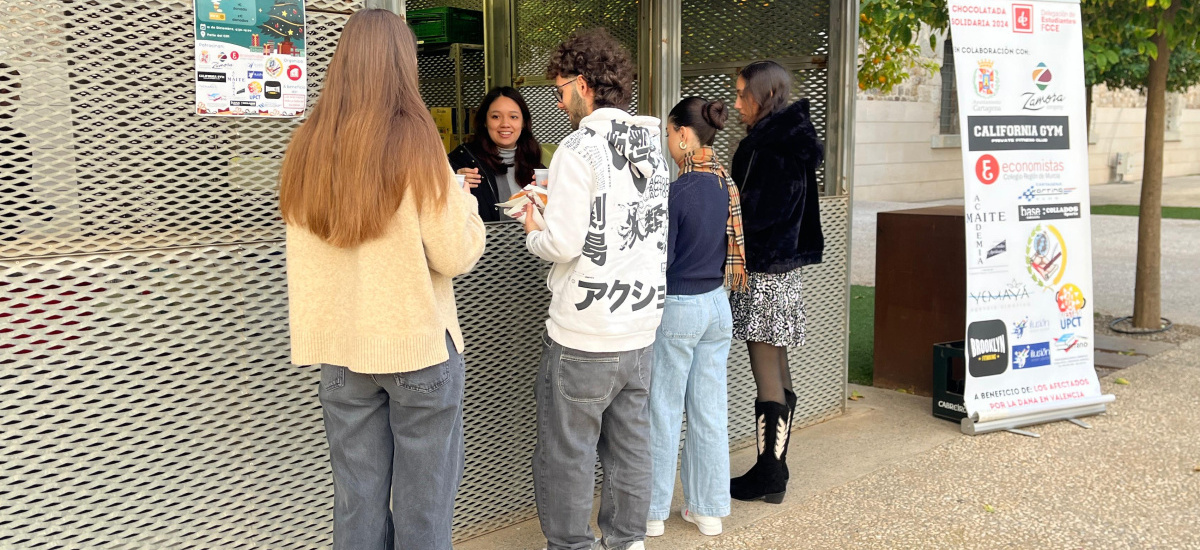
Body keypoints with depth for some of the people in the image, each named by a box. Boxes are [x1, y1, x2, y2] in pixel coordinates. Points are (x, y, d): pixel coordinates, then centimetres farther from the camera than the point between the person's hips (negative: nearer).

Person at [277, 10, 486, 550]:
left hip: (338, 347, 4)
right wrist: (464, 202, 5)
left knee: (356, 497, 14)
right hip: (418, 344, -4)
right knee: (424, 497, 9)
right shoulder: (414, 143, -14)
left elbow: (304, 256, 8)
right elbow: (454, 256, -11)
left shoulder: (305, 147, -1)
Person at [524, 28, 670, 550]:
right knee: (630, 444, 17)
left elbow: (563, 244, -20)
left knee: (566, 452, 6)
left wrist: (533, 230, 2)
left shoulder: (579, 148, -14)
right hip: (640, 329, 8)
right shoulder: (652, 148, 8)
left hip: (583, 337, -7)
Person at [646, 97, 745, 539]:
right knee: (710, 410, 13)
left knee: (663, 412, 6)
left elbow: (660, 261, -15)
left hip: (678, 307, -7)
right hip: (717, 304, 7)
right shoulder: (728, 187, 2)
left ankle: (654, 511, 17)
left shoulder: (677, 192, -19)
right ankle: (709, 509, 22)